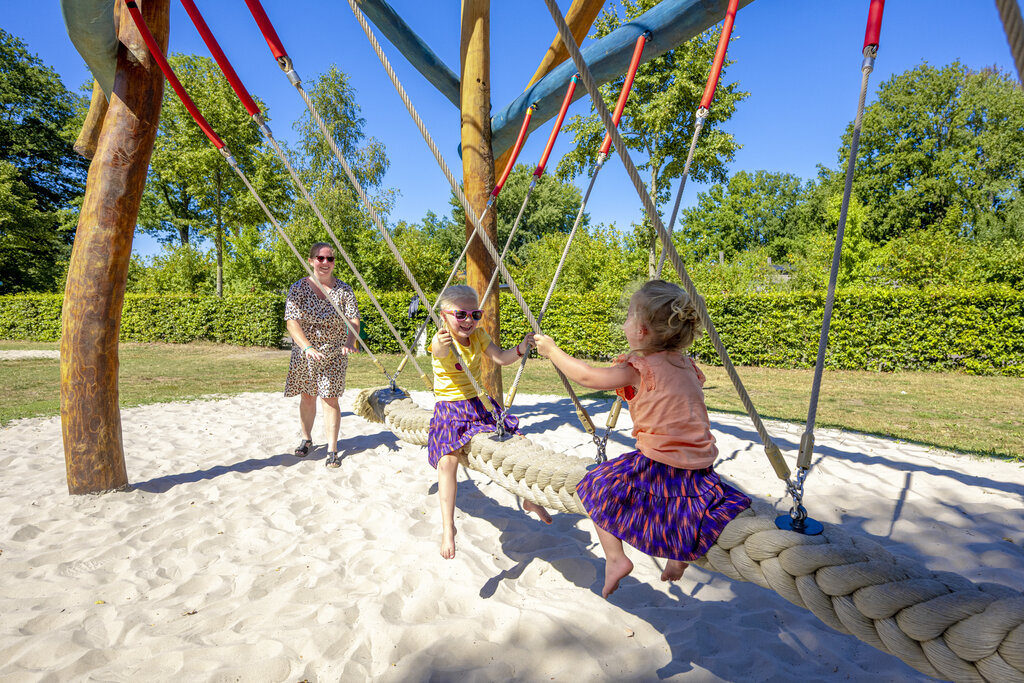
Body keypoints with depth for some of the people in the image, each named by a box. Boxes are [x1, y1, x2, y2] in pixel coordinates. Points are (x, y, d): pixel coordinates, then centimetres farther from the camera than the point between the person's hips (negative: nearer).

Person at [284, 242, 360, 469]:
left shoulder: (344, 290, -2)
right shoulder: (299, 289, -4)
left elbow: (353, 320, -8)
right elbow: (292, 322, -12)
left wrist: (349, 342, -28)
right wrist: (308, 347, -26)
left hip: (334, 354, -1)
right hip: (304, 353, 1)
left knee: (330, 399, -4)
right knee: (307, 397, 13)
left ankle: (332, 450, 5)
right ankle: (306, 439, 35)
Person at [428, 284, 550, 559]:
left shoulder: (479, 335, -2)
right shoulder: (441, 341, -20)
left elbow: (501, 358, -5)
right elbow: (440, 351, -44)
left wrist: (521, 348, -25)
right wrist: (442, 346, -69)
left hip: (479, 404, 5)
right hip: (450, 410, -5)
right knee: (448, 461, -23)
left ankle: (530, 500, 27)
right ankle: (447, 526, -10)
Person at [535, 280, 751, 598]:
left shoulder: (640, 369, -12)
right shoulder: (685, 364, 8)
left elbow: (587, 376, -7)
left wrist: (552, 350, 8)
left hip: (658, 465, -7)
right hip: (699, 467, 7)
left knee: (596, 486, 9)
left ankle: (615, 557, 6)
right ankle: (681, 551, 22)